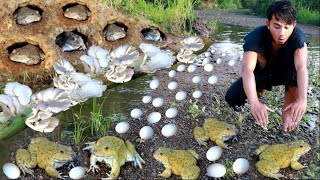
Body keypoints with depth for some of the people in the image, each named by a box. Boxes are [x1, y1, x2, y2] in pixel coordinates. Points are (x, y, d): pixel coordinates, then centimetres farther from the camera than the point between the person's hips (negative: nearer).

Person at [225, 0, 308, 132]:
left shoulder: (298, 36, -31)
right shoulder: (256, 37, -35)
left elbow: (302, 68, -44)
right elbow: (247, 69, -49)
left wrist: (302, 99, -61)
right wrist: (254, 103, -64)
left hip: (284, 73, -1)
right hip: (261, 73, 1)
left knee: (296, 69, -36)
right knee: (232, 98, -18)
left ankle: (288, 111, -15)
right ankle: (261, 89, 14)